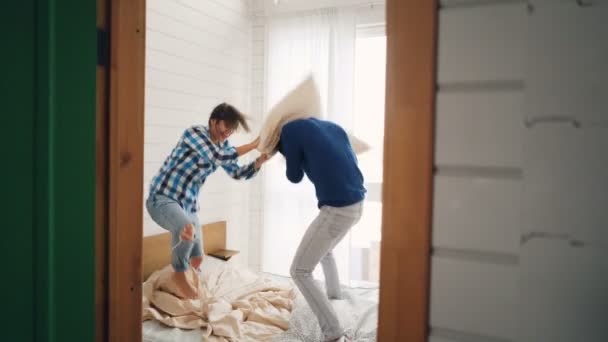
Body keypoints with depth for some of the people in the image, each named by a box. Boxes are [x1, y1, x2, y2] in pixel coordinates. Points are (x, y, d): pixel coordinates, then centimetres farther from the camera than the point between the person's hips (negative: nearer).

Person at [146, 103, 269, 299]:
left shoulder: (223, 145, 7)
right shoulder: (195, 132, -16)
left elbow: (237, 173, 13)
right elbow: (218, 157, -29)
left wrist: (260, 161, -4)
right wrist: (253, 145, -24)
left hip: (188, 204, 8)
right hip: (162, 198, -8)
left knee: (196, 260, 10)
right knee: (186, 228, -38)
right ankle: (179, 273, -12)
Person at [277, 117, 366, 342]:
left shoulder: (290, 129, -4)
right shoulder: (334, 127, 17)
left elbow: (295, 177, 5)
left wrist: (286, 150, 22)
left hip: (337, 210, -8)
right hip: (357, 204, 8)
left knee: (299, 271, 3)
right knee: (324, 250, 34)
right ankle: (335, 300, 51)